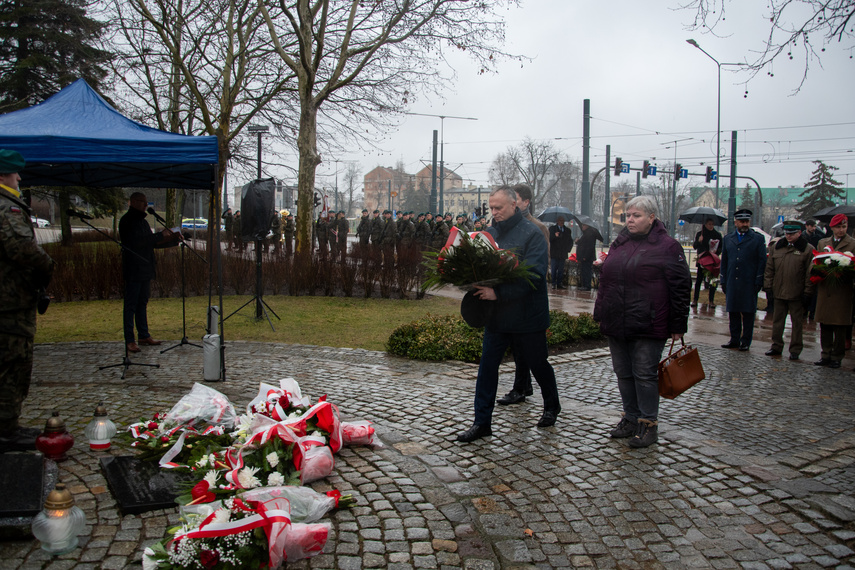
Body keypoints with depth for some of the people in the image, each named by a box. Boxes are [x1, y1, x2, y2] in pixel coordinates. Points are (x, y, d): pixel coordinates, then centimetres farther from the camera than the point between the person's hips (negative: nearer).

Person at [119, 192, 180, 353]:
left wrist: (173, 240, 11)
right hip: (133, 270, -8)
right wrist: (160, 235, -20)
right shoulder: (127, 221, -9)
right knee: (131, 305, -5)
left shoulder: (142, 221, 18)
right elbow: (136, 241, -21)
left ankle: (144, 335, 19)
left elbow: (152, 243, 22)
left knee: (142, 302, 12)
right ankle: (129, 340, -2)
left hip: (145, 269, 9)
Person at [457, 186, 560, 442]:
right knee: (487, 366, 2)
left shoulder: (532, 234, -13)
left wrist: (498, 293, -29)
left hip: (528, 316, -4)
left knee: (538, 364, 14)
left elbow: (533, 275, -23)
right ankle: (482, 422, 10)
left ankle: (551, 407, 39)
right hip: (496, 315, 5)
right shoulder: (490, 233, 5)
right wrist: (478, 284, -11)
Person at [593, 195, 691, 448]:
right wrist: (600, 313, 16)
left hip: (648, 326, -6)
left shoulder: (667, 246, -5)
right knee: (623, 373, 12)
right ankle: (631, 418, 25)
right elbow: (605, 281, 20)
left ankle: (648, 425, 12)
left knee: (645, 375, -1)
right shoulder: (619, 244, 14)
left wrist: (677, 325, -9)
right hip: (617, 325, 6)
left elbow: (680, 288, -6)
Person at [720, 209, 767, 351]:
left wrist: (758, 282, -6)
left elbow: (762, 262, 1)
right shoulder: (727, 239, 13)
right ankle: (734, 339, 16)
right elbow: (724, 261, 15)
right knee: (733, 312, 7)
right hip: (732, 283, 3)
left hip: (749, 284, -3)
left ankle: (746, 341, 9)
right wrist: (723, 281, 9)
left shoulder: (758, 239, 3)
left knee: (748, 313, 2)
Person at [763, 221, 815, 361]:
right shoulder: (777, 247, 8)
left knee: (797, 322, 6)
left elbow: (810, 274, -6)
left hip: (797, 294, -4)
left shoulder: (808, 249, -5)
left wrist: (807, 292, -9)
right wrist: (768, 286, 6)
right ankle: (776, 346, 21)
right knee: (777, 320, 11)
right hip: (778, 291, 4)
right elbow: (769, 268, 11)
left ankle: (795, 350, 14)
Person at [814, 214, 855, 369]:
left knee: (840, 327, 1)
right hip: (825, 290, 3)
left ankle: (837, 357, 10)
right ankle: (825, 355, 16)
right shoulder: (822, 243, 14)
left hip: (842, 290, -3)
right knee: (824, 325, 6)